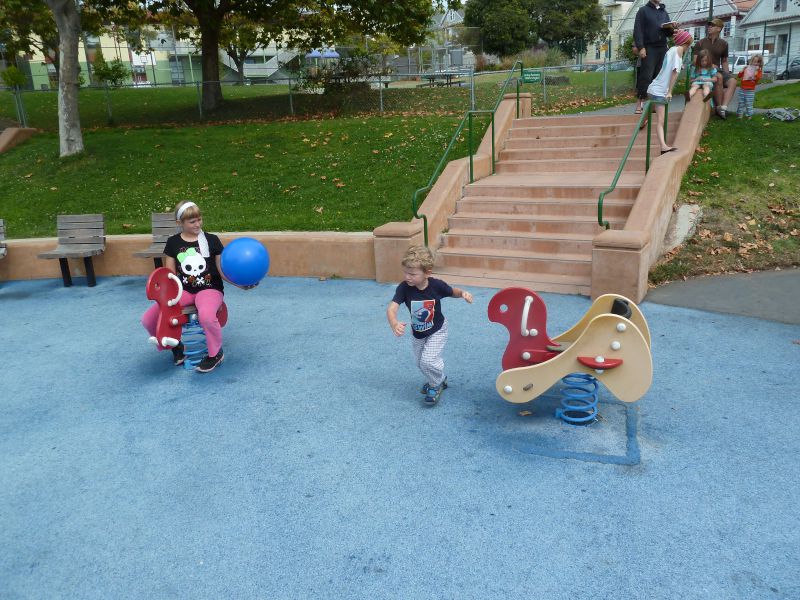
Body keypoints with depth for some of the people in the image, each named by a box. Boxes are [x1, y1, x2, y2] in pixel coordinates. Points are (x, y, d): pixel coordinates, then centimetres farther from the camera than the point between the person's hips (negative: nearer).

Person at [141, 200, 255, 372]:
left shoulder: (211, 240, -1)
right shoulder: (173, 242, 6)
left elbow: (223, 271, 0)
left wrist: (240, 283, -16)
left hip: (210, 289, -4)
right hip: (184, 291, 4)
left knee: (206, 316, -39)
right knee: (148, 319, -12)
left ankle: (216, 353, -9)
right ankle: (174, 344, 17)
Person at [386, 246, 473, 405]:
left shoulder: (437, 285, -27)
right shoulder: (404, 288, -27)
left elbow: (452, 292, -5)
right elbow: (391, 308, -37)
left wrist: (463, 293, -28)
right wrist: (394, 324, -58)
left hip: (437, 331, -4)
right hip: (417, 334, 4)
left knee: (428, 361, -17)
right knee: (420, 363, 18)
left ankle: (436, 385, 15)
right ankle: (439, 379, 48)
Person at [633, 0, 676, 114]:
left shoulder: (664, 12, 21)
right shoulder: (643, 11, 5)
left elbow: (668, 33, 22)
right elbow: (638, 30, -6)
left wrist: (671, 28, -2)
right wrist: (640, 47, -18)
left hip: (662, 48, 5)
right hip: (649, 48, -5)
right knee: (646, 76, -11)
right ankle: (640, 104, -10)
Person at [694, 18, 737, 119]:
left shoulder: (723, 44, 14)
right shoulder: (700, 43, 6)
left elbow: (724, 62, 19)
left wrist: (727, 75, 4)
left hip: (717, 69, 4)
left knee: (733, 81, -25)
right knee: (719, 77, -36)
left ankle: (723, 107, -40)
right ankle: (718, 106, -31)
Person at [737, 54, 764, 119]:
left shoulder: (759, 71, 0)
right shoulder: (747, 68, 9)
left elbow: (758, 78, -18)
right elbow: (739, 76, 8)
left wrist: (756, 71, -22)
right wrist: (743, 70, -6)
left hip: (750, 90, -3)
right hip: (742, 89, 4)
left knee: (749, 103, -3)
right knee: (741, 102, 9)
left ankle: (749, 115, 4)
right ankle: (739, 113, 17)